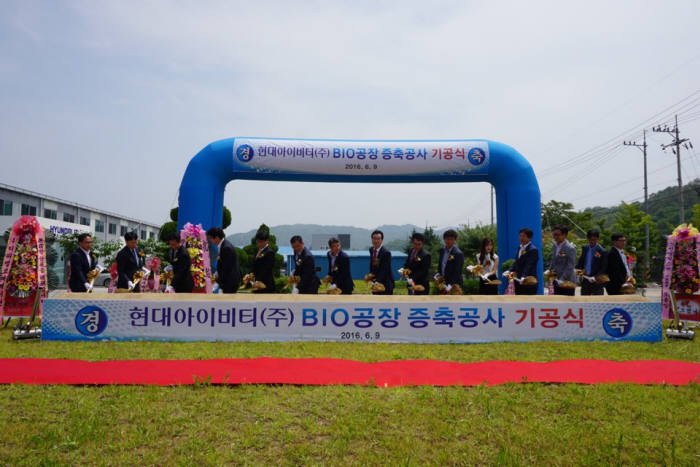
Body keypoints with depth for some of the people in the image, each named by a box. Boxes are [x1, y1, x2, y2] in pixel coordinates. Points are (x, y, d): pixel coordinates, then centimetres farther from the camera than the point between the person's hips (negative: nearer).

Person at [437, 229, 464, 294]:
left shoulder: (458, 254, -15)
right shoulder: (442, 250, 8)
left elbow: (457, 272, -18)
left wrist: (450, 286, -23)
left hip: (454, 286, -7)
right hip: (443, 285, 7)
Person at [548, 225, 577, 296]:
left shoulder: (570, 248, -16)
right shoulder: (556, 245, 7)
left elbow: (570, 267, -18)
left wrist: (561, 280, -22)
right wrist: (550, 270, 7)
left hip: (567, 283, -7)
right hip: (557, 282, 7)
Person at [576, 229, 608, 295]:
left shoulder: (602, 251, -9)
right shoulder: (585, 248, 9)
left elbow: (603, 268, -10)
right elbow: (581, 261, 16)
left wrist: (595, 277, -22)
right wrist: (577, 270, -1)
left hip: (596, 281, -5)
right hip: (584, 280, 5)